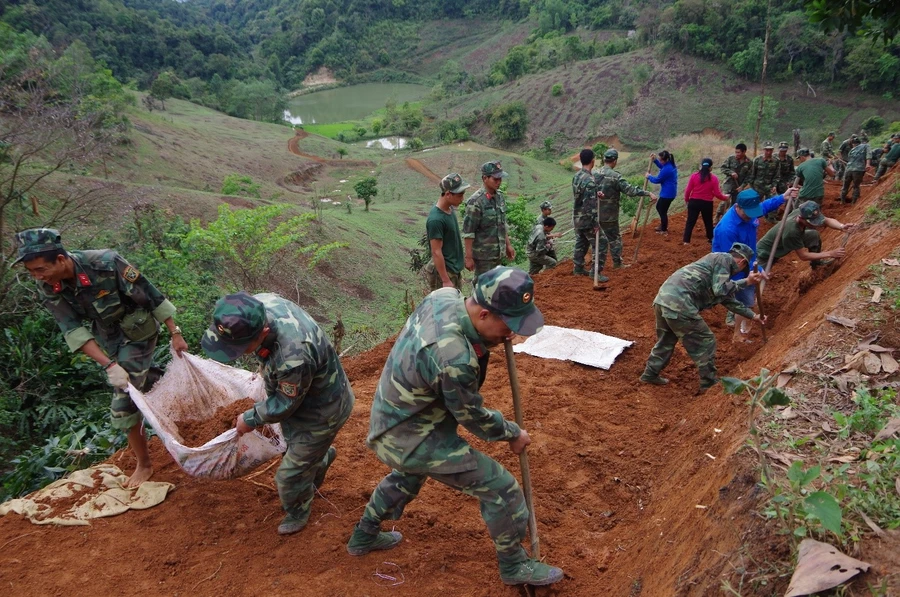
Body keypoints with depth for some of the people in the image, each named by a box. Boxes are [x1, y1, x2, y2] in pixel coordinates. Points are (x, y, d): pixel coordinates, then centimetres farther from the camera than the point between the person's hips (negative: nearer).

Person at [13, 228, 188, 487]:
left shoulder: (106, 263, -32)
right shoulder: (48, 288, -17)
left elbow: (151, 296, -23)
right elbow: (73, 329, -20)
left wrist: (175, 333, -18)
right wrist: (109, 365, -30)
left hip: (137, 333, -5)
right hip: (108, 337, 5)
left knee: (124, 403, -6)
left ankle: (144, 464, 10)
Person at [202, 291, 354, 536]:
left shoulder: (293, 357, -47)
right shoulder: (258, 304, -23)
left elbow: (283, 406, -25)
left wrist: (249, 419, -8)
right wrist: (266, 369, 19)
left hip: (321, 411, -8)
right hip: (297, 394, 8)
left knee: (292, 473, 10)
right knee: (293, 444, 31)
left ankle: (298, 513, 41)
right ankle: (322, 456, 63)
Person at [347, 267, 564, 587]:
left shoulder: (443, 295, -14)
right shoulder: (455, 360, -37)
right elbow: (472, 416, -18)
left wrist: (493, 338, -4)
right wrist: (513, 433, 0)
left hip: (391, 421, 9)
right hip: (412, 439, -9)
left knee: (409, 475, 37)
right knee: (500, 488, 0)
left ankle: (363, 537, 55)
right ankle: (514, 565, 23)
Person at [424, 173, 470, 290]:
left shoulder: (450, 208, 1)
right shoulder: (436, 219, -26)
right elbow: (436, 252, -24)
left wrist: (461, 257, 22)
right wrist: (446, 281, -23)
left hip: (455, 268, 9)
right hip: (444, 271, -9)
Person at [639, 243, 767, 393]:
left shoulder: (720, 263, 31)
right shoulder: (724, 259, 4)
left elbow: (728, 299, 38)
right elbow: (720, 290, -8)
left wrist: (752, 315, 44)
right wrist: (746, 282, 5)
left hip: (663, 298, 9)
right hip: (678, 303, -9)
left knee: (666, 340, 27)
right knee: (705, 341, 6)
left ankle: (650, 374, 37)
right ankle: (709, 384, 16)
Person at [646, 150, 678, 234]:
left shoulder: (667, 169, -26)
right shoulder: (671, 165, 5)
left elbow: (657, 180, -16)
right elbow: (661, 166, 26)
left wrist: (649, 176, 1)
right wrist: (655, 160, 13)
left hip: (667, 193, -10)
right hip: (670, 192, 10)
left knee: (662, 211, 5)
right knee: (659, 207, 25)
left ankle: (664, 230, 19)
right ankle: (663, 225, 37)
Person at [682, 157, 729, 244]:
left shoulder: (694, 175, -6)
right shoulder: (714, 178, -7)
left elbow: (688, 190, -4)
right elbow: (717, 193, -6)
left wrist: (686, 199, 13)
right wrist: (725, 198, 12)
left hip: (694, 202, 0)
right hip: (707, 203, 0)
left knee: (690, 221, 4)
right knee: (708, 222, 18)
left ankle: (686, 240, -1)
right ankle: (710, 238, 32)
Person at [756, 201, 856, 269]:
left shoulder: (801, 212, -22)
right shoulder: (791, 231, -40)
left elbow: (827, 220, -10)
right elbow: (803, 256, -28)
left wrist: (842, 226, -30)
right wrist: (830, 254, -27)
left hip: (780, 246, 8)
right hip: (765, 253, -8)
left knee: (814, 235, -2)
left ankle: (816, 262, 19)